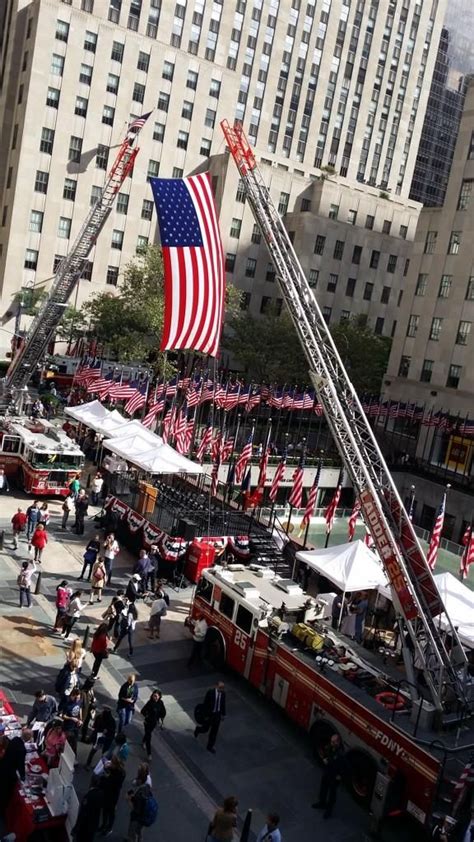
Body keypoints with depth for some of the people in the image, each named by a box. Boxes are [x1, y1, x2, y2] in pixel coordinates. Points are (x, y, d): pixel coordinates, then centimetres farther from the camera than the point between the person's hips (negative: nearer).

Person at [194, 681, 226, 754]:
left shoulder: (223, 693, -11)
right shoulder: (210, 692, -27)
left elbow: (223, 703, 4)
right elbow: (205, 704, -19)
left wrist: (223, 714, 8)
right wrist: (206, 716, -16)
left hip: (217, 714, 4)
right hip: (209, 713, -4)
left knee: (214, 731, 10)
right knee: (205, 729, 13)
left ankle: (210, 747, 28)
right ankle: (198, 729, 48)